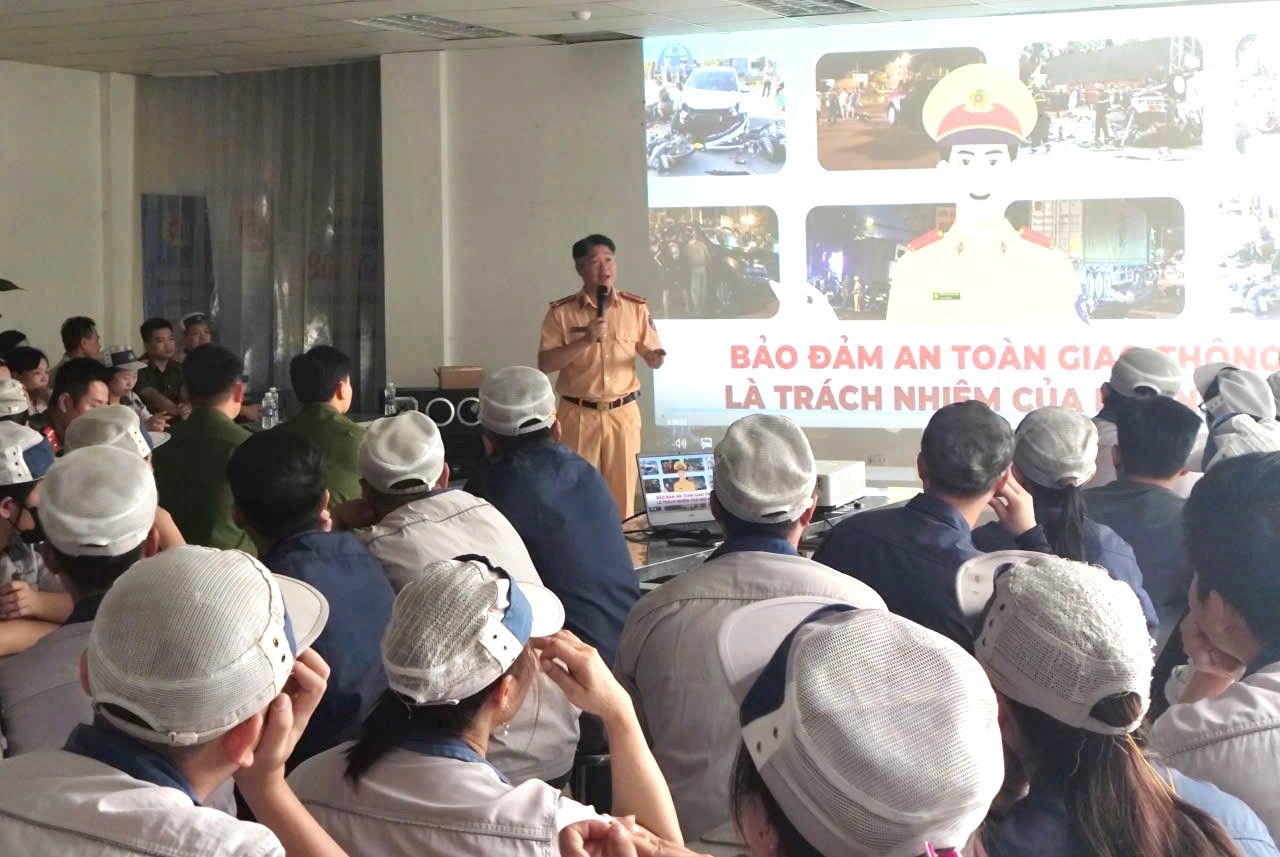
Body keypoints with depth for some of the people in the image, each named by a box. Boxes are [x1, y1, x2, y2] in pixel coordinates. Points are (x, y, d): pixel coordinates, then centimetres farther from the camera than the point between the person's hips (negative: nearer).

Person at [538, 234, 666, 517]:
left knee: (622, 488, 4)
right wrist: (585, 340, -18)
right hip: (578, 414, -1)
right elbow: (545, 364, -8)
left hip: (623, 412, 1)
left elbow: (652, 357, 6)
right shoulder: (561, 312, -3)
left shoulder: (636, 307, 3)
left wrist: (656, 357, -18)